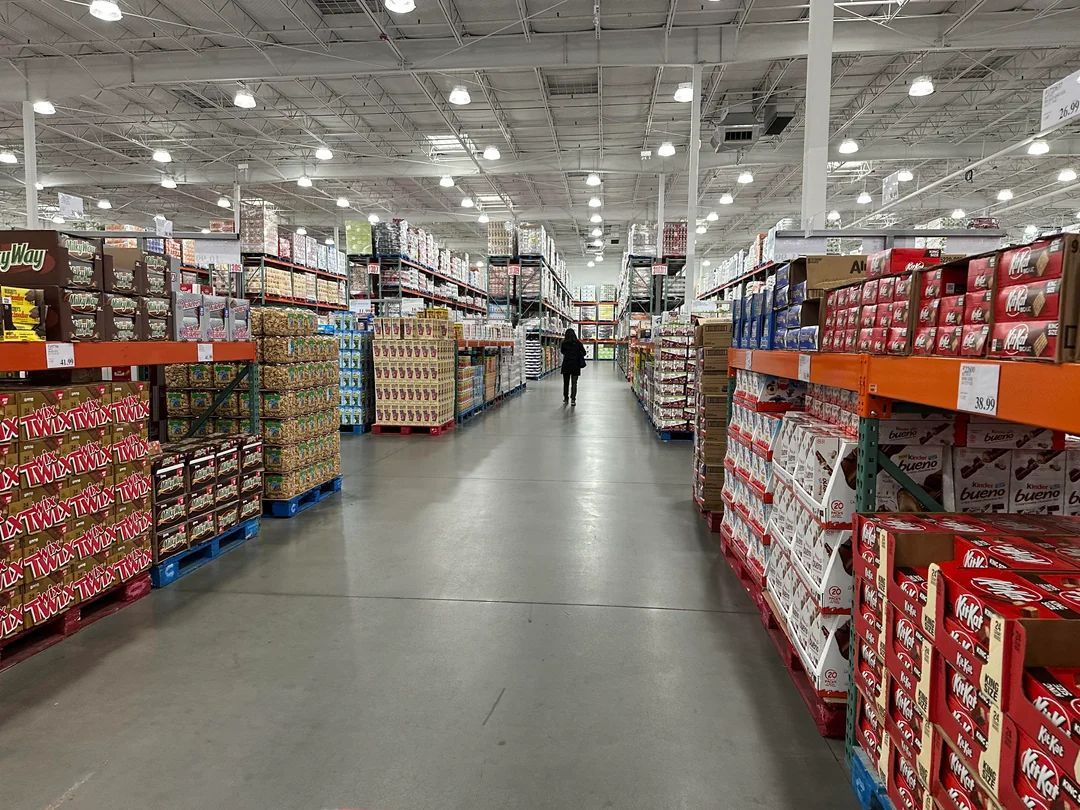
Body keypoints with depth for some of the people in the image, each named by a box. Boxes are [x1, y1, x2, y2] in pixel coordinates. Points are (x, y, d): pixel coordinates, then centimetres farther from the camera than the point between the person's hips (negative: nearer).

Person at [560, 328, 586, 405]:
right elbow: (584, 352, -1)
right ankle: (573, 399, -8)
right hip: (576, 365, 0)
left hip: (566, 364, 0)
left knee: (566, 382, 14)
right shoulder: (578, 343, -5)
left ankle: (566, 398, 23)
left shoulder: (564, 343, -6)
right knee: (574, 383, 2)